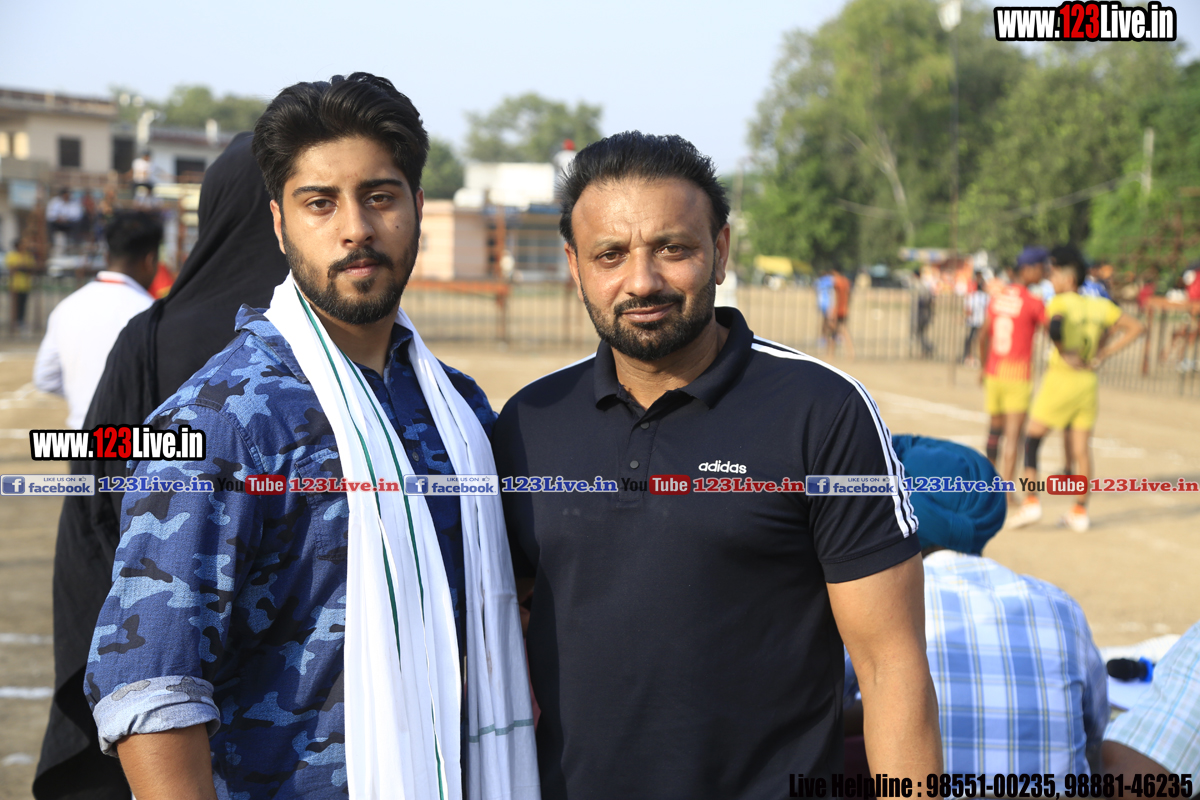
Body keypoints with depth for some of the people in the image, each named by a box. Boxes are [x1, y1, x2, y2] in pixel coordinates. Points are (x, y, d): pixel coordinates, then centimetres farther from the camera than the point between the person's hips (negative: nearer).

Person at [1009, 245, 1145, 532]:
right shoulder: (1100, 305, 7)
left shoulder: (1060, 302, -10)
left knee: (1032, 438, 7)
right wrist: (1103, 355, 8)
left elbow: (1055, 324, -32)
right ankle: (1080, 511, 13)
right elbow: (1136, 327, 11)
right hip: (1088, 381, 5)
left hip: (1061, 377, -5)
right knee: (1082, 448, 9)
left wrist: (1064, 353, -16)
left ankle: (1031, 500, -1)